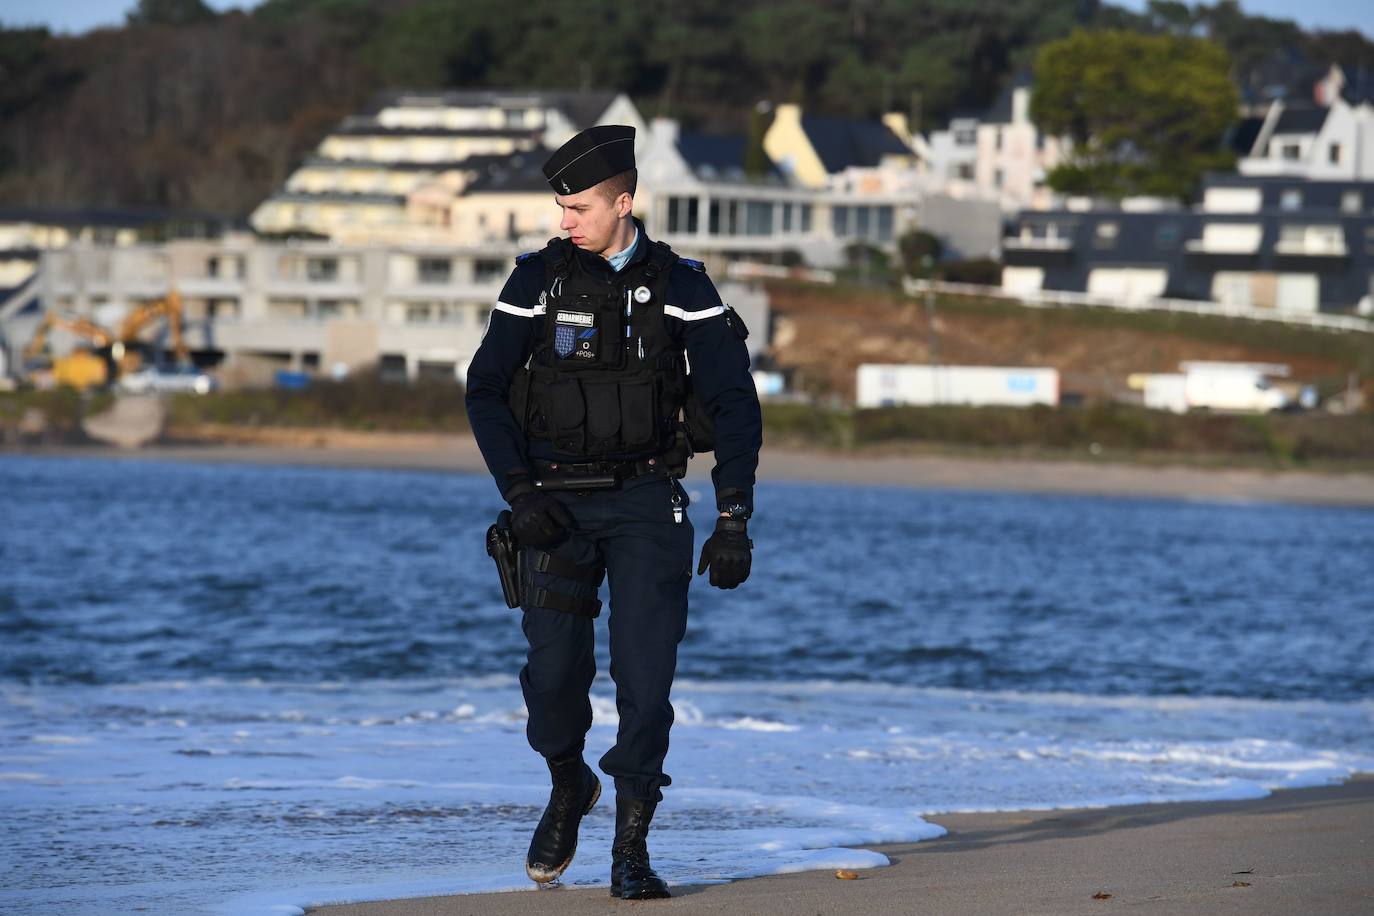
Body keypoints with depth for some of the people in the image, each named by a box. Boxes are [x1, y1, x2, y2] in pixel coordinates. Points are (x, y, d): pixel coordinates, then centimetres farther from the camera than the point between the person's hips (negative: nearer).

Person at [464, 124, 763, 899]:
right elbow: (487, 390, 3)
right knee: (555, 668, -8)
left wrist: (734, 521, -11)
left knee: (646, 671, -11)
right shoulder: (539, 280, 1)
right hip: (557, 504, 1)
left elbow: (734, 405, -3)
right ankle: (569, 787, 23)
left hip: (646, 501, -1)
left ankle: (632, 849, -5)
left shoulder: (681, 287, -1)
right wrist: (520, 494, -10)